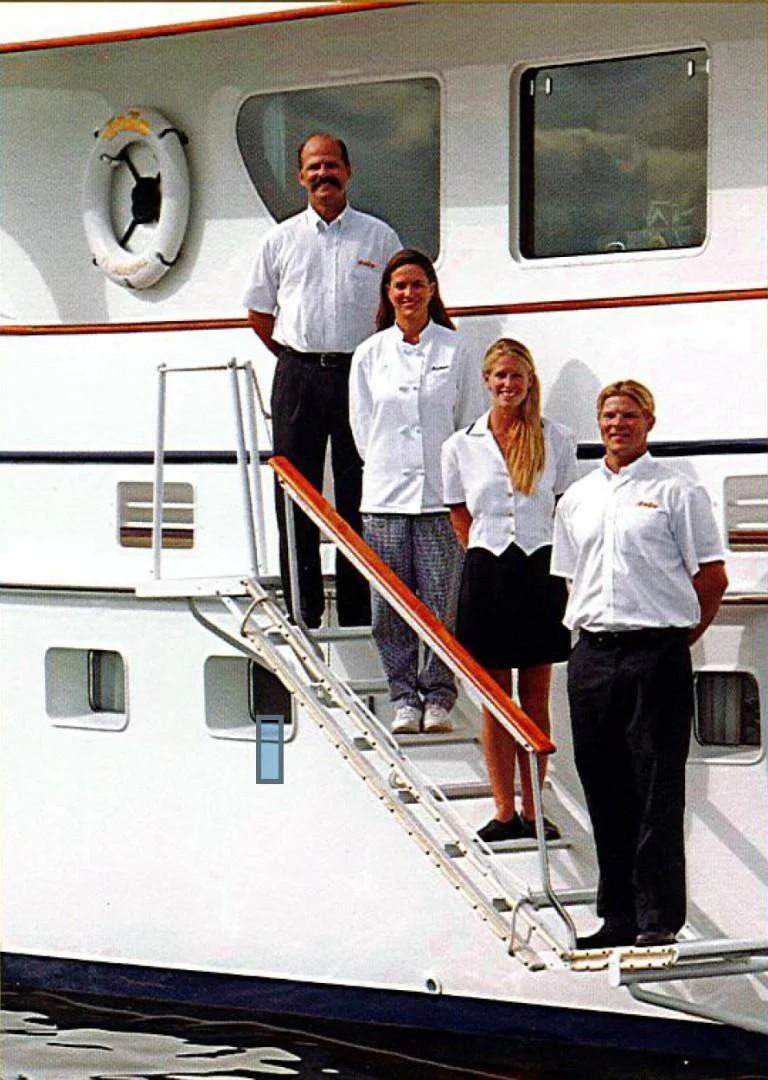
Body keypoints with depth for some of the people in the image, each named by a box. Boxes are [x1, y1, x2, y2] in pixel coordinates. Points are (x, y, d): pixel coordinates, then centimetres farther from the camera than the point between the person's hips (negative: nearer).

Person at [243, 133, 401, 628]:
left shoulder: (379, 237, 8)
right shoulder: (281, 240, 11)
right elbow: (259, 314, 17)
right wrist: (299, 357, 11)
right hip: (298, 377, 1)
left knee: (358, 496, -2)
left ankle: (358, 615, 1)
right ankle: (302, 614, 3)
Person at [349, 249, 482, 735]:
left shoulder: (455, 350, 6)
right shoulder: (369, 355, 10)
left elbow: (469, 423, 7)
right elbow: (363, 427, 12)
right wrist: (388, 472, 4)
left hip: (441, 495, -2)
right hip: (385, 497, 2)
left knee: (443, 604, -5)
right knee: (391, 608, 0)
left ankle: (439, 697, 5)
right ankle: (404, 699, 9)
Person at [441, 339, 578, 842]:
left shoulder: (555, 439, 1)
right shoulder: (461, 446, 3)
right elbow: (461, 518, 11)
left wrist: (560, 563, 4)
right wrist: (489, 557, 7)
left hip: (541, 571, 0)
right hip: (487, 572, 0)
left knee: (535, 699, 5)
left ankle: (533, 810, 10)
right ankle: (505, 812, 8)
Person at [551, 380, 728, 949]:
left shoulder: (677, 491, -1)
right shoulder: (577, 499, 15)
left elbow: (713, 578, -1)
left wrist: (677, 637, 0)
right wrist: (593, 628, 12)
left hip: (656, 655, -6)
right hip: (592, 654, 6)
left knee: (658, 794, -5)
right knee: (605, 793, 8)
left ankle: (660, 919, -3)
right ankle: (619, 916, 16)